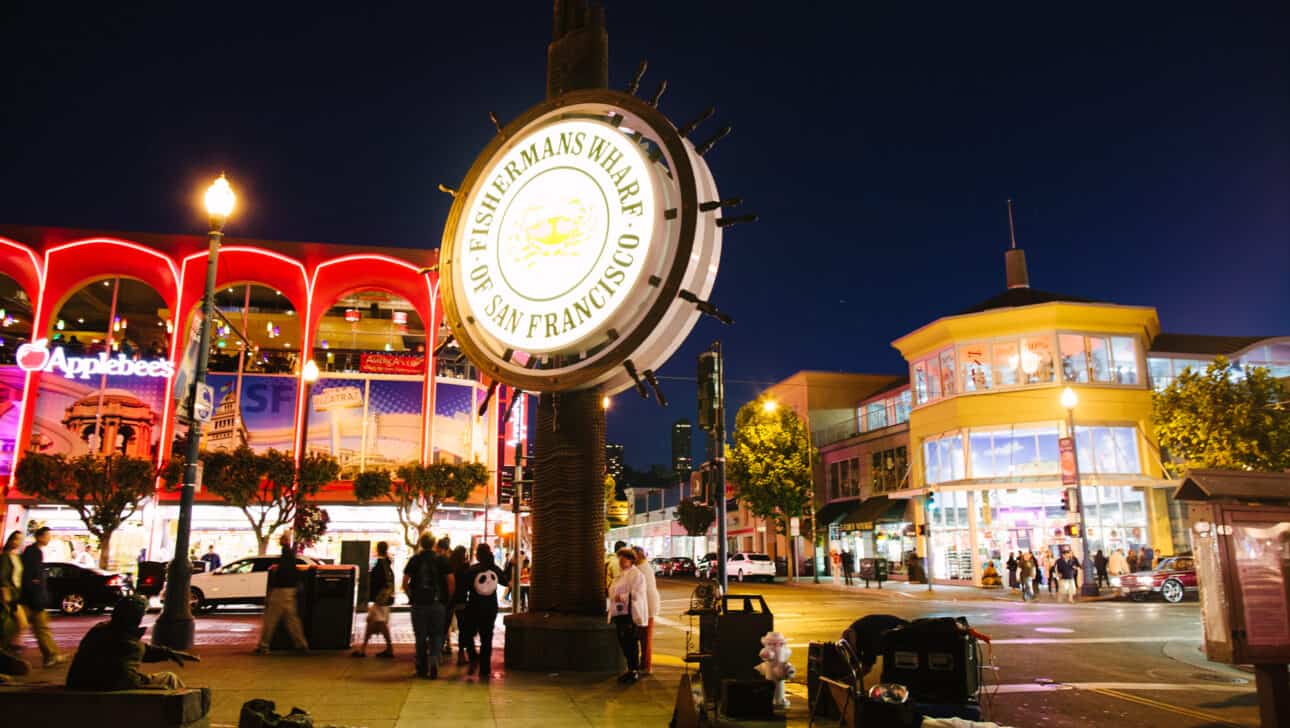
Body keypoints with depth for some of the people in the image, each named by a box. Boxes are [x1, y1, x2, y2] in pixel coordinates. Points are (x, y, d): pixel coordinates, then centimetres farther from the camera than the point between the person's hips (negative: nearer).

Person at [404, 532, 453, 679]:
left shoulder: (414, 560, 0)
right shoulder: (441, 560, -2)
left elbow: (405, 582, -3)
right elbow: (450, 581, -5)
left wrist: (411, 596, 10)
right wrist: (448, 599, 7)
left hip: (419, 604, 1)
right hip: (438, 604, 0)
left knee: (421, 637, 10)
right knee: (436, 635, 9)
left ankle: (422, 669, 16)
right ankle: (434, 660, -14)